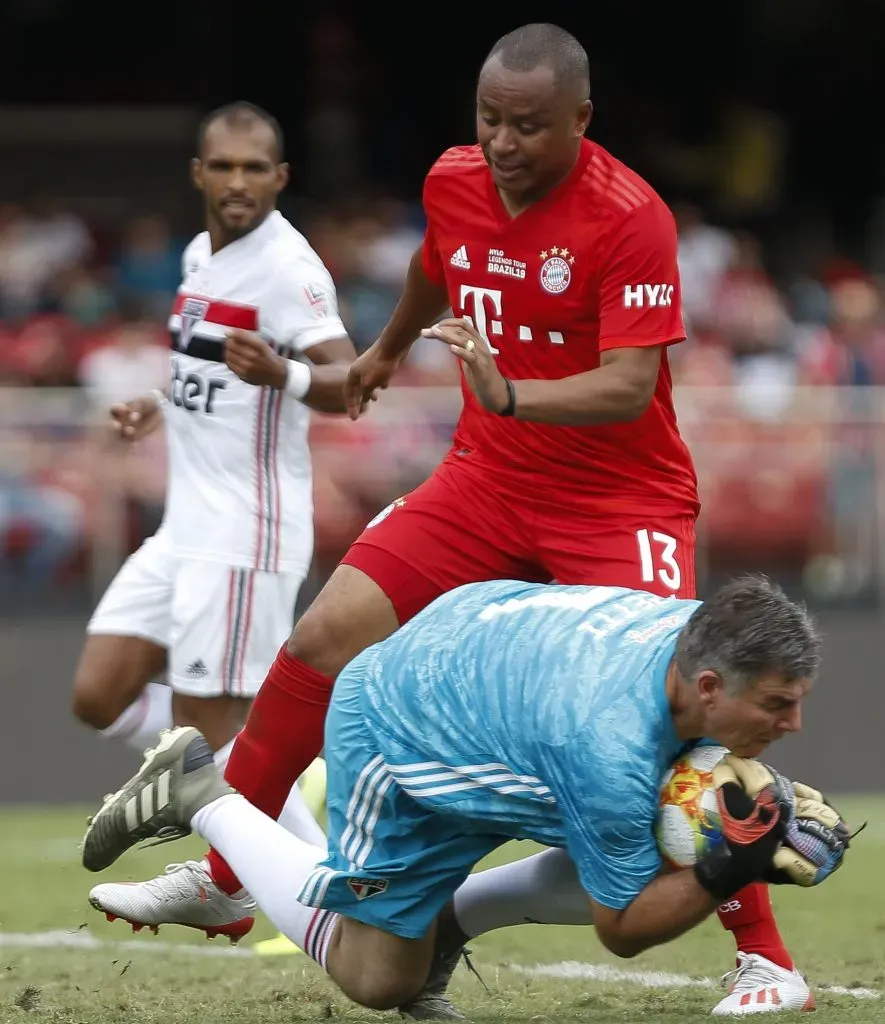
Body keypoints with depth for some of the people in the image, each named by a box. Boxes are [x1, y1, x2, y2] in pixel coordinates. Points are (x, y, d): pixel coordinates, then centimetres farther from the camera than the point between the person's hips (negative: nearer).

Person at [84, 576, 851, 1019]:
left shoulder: (707, 631, -22)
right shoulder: (611, 756, -42)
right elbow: (622, 929, -26)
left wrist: (771, 796, -14)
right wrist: (734, 871, -38)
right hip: (398, 737, -8)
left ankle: (446, 915, 14)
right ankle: (206, 802, 16)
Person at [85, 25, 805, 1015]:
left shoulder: (629, 217, -21)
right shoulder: (453, 183, -2)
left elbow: (629, 386, -29)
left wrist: (511, 393, -45)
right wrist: (388, 348, 41)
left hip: (621, 498, -6)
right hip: (487, 479, 6)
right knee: (322, 638, -4)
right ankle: (220, 877, 11)